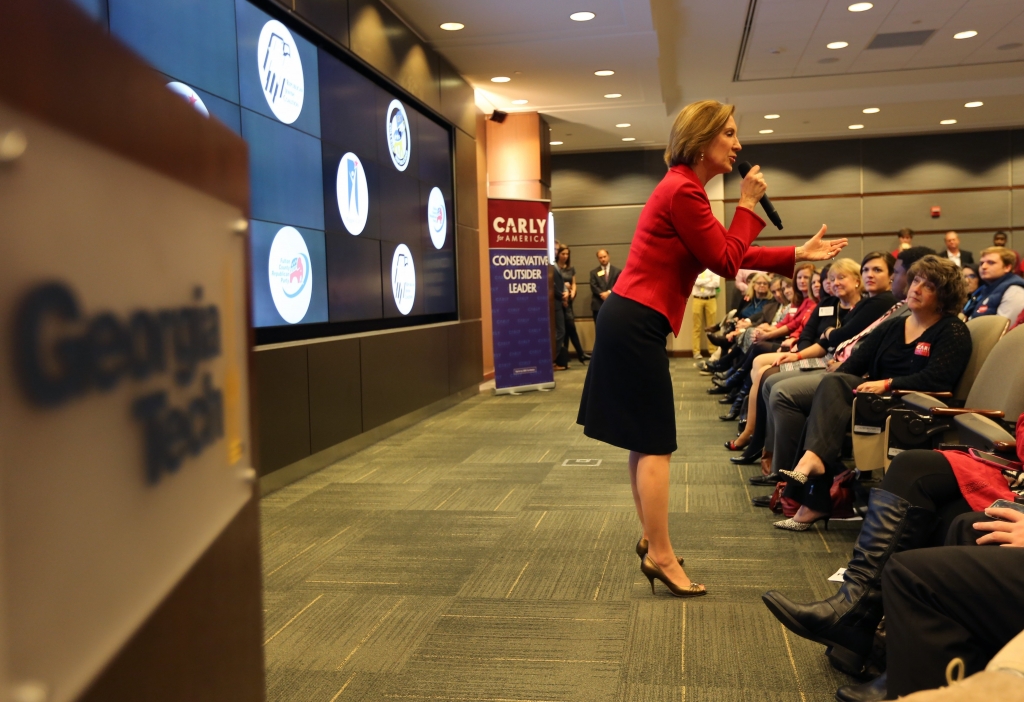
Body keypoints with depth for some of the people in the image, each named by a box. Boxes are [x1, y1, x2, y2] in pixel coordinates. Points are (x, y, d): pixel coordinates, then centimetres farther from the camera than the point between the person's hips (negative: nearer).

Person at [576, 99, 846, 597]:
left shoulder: (684, 189, 17)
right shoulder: (683, 191, -15)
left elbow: (730, 256, 18)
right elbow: (726, 262, -12)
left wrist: (799, 254, 17)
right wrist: (748, 204, -3)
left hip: (631, 322, 11)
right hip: (637, 325, -11)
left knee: (644, 440, 14)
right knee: (655, 444, -5)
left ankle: (652, 541, 23)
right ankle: (660, 556, 3)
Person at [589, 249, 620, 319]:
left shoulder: (616, 271, 10)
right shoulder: (594, 272, 12)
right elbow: (593, 286, 0)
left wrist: (609, 292, -17)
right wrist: (602, 294, -18)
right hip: (598, 305, 0)